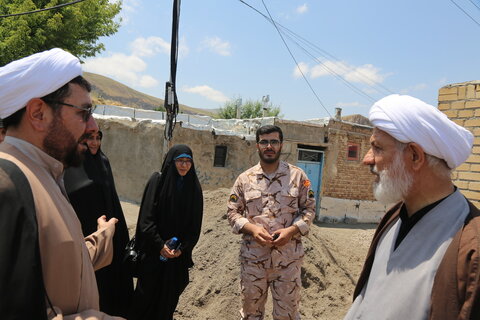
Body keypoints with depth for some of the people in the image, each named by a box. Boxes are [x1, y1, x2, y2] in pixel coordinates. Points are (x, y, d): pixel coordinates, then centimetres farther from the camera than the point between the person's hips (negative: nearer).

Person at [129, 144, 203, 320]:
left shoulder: (194, 187, 1)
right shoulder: (157, 180, -6)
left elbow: (195, 224, 2)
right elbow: (146, 217, -10)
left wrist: (183, 248, -8)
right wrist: (160, 245, -16)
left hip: (179, 254, 2)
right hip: (154, 252, -2)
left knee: (169, 295, 11)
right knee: (146, 294, 7)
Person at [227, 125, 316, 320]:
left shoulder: (298, 176, 0)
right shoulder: (245, 178, 2)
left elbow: (309, 209, 3)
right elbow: (232, 212, 5)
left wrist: (291, 230, -13)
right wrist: (252, 228, -13)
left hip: (288, 258, -1)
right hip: (253, 257, 1)